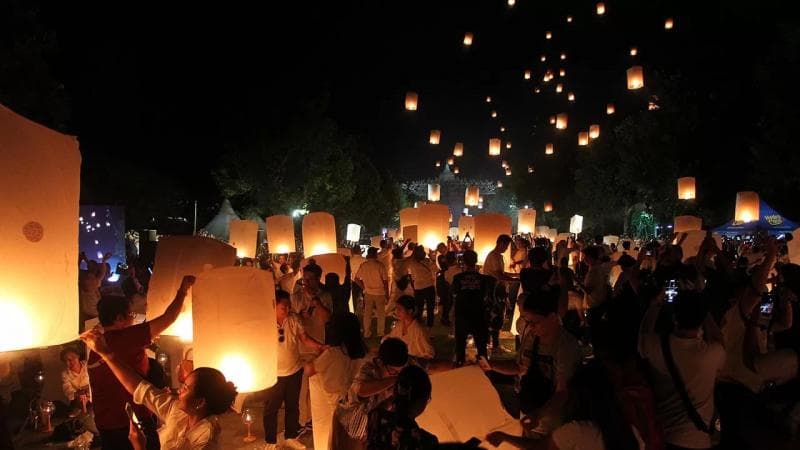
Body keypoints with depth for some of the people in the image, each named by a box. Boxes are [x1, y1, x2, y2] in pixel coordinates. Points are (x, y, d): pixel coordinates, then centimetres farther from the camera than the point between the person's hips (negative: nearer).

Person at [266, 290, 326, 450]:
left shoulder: (294, 319, -8)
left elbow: (304, 338, -1)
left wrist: (320, 346, -17)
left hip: (295, 371, 4)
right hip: (274, 375, -4)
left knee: (293, 406, 20)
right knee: (271, 409, 12)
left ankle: (291, 437, 40)